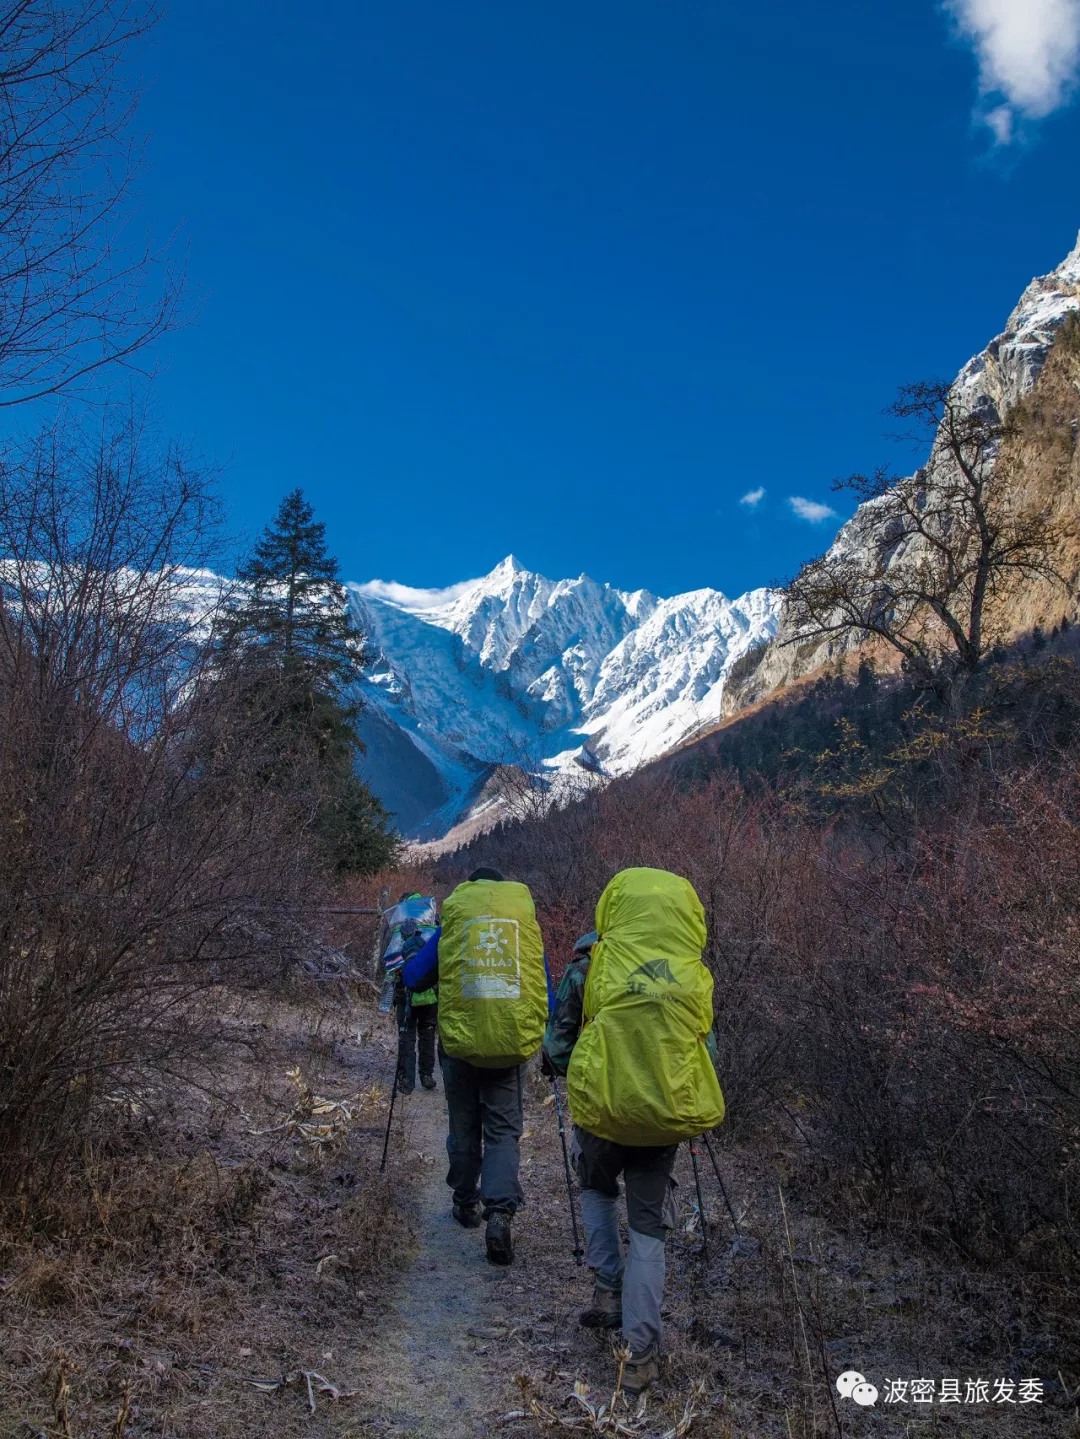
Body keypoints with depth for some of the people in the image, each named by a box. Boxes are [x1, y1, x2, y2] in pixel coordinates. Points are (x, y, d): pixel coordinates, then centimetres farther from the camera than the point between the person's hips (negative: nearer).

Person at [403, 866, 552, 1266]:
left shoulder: (450, 927, 4)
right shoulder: (528, 925, 6)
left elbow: (413, 979, 9)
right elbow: (545, 989, 10)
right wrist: (551, 1047, 25)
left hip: (460, 1040, 0)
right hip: (512, 1042, 0)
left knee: (464, 1127, 18)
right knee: (504, 1130, 7)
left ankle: (467, 1203, 31)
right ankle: (500, 1211, -11)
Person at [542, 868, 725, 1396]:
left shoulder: (591, 966, -10)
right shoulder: (694, 978, -3)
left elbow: (557, 1045, -4)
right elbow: (706, 1056, 8)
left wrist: (558, 1067, 18)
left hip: (600, 1110, -1)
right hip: (663, 1120, 1)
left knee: (596, 1190, 29)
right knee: (648, 1230, 13)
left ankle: (608, 1291, 21)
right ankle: (641, 1355, 12)